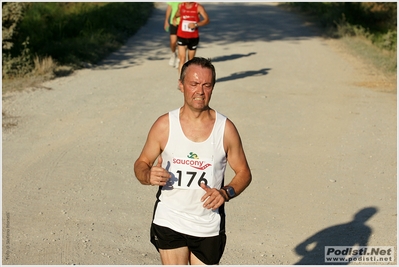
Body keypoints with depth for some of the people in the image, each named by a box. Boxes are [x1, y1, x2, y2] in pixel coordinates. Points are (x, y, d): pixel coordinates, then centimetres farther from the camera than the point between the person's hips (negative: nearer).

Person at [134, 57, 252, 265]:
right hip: (169, 223, -1)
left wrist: (226, 193, -17)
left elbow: (243, 172, 2)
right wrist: (148, 175, -20)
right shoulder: (164, 125, -7)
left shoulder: (225, 129, -6)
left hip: (208, 227, 1)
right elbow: (141, 163, 3)